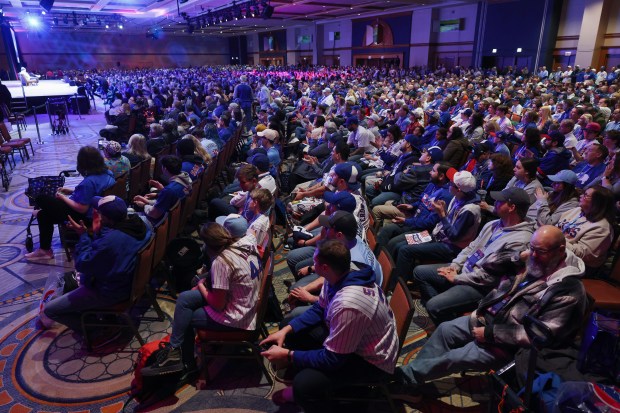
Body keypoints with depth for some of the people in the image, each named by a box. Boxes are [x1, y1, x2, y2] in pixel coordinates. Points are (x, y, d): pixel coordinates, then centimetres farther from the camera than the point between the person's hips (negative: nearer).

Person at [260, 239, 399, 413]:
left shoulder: (347, 305, -38)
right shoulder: (343, 273, -13)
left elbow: (331, 359, -27)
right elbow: (319, 309, 3)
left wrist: (287, 355, -17)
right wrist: (285, 330, -5)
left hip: (372, 361, -8)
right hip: (346, 336, 9)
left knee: (305, 384, -28)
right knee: (291, 331, 7)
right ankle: (304, 390, 25)